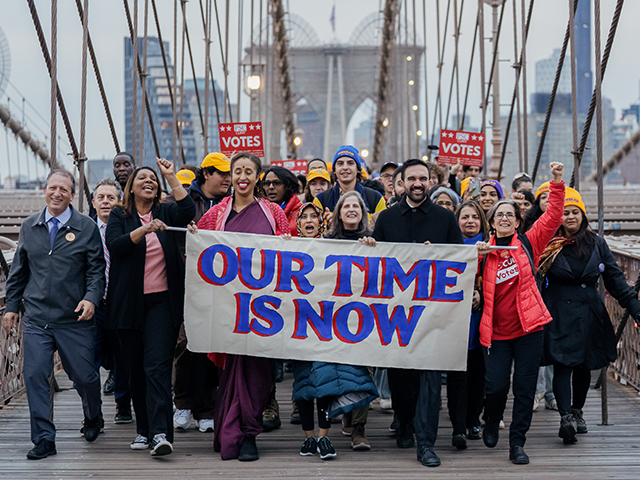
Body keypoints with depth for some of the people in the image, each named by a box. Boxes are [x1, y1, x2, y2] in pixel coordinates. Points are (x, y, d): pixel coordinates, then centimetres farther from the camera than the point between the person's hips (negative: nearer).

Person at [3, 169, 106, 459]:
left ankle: (93, 420, 36)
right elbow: (19, 270, 17)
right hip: (36, 319, 2)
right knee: (34, 376, -5)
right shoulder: (29, 227, 10)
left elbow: (96, 269, -1)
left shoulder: (87, 228, 0)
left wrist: (91, 298, -16)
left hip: (75, 321, -2)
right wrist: (12, 306, 13)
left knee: (84, 377, 6)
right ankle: (44, 440, 3)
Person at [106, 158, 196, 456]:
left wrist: (171, 176, -8)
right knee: (136, 369, 7)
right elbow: (115, 244, -10)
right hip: (129, 303, 1)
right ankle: (143, 430, 18)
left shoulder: (164, 213, 11)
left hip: (162, 301, -1)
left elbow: (188, 211, -9)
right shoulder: (119, 216, 8)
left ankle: (160, 433, -20)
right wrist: (145, 229, -22)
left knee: (157, 366, -12)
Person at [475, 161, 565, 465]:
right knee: (496, 384, -5)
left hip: (529, 326, 0)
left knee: (525, 387, 1)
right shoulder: (484, 252, 7)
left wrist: (557, 184, -14)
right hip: (495, 329, 0)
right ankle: (491, 423, 26)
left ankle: (517, 443, 11)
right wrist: (475, 256, -11)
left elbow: (553, 217, -4)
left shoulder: (528, 243, 4)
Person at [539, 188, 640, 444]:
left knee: (584, 365, 12)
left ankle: (577, 412, 31)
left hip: (589, 314, 3)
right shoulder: (550, 245, -1)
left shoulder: (596, 244, 7)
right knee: (563, 364, -14)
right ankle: (566, 417, -23)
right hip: (560, 314, -3)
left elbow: (614, 278, 8)